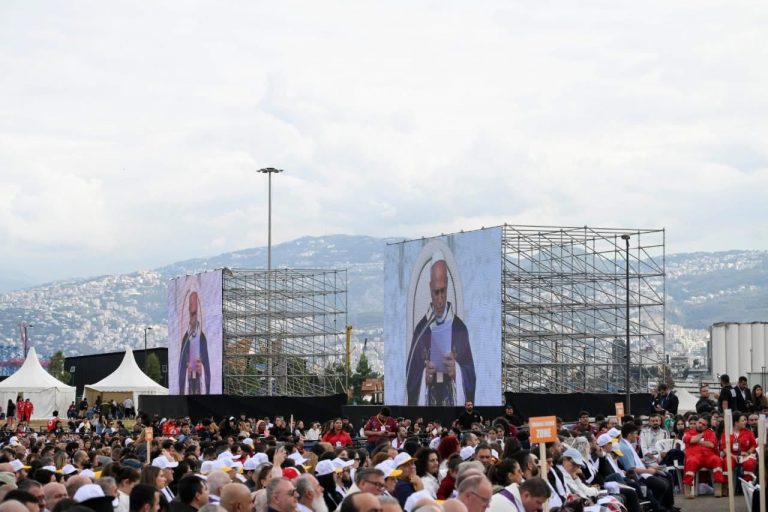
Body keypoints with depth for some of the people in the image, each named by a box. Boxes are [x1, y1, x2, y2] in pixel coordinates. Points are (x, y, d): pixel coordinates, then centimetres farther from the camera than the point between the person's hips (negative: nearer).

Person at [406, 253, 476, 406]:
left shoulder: (460, 329, 6)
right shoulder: (420, 329, 7)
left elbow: (471, 377, 5)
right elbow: (410, 377, 7)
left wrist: (456, 372, -12)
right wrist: (424, 377, -11)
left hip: (454, 404, 0)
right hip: (425, 404, 0)